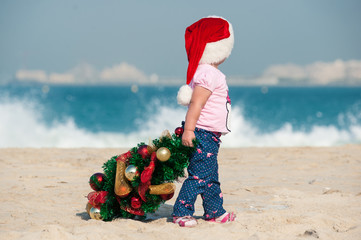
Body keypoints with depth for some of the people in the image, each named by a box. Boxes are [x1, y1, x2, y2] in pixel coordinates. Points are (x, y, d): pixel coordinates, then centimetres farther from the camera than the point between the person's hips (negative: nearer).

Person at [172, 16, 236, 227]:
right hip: (203, 135, -11)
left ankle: (215, 211, 28)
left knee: (211, 177, 19)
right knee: (199, 176, -10)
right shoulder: (208, 74, -17)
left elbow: (196, 104, 22)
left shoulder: (211, 73, 16)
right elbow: (196, 103, -23)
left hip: (210, 136, 11)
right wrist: (189, 129, -26)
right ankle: (182, 212, -7)